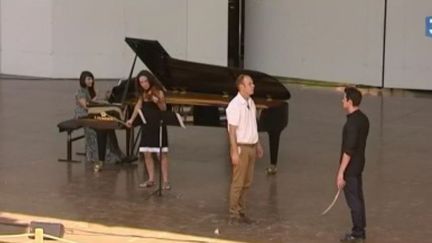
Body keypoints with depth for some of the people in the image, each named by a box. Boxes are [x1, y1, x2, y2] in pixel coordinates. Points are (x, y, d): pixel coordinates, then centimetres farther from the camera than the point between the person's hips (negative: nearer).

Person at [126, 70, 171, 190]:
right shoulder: (142, 94, 7)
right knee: (147, 153, 7)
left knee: (162, 154, -6)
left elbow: (164, 109, -15)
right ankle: (151, 179, 16)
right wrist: (131, 120, 21)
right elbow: (138, 106, 21)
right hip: (146, 126, 6)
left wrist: (158, 102, -34)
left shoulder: (158, 92, -11)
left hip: (158, 126, -6)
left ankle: (165, 181, -3)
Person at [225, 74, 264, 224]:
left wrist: (258, 144, 18)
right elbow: (232, 130, -18)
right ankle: (234, 214, 5)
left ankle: (241, 212, 21)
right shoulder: (235, 105, -16)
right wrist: (234, 152, -21)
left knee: (246, 182, 12)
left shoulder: (250, 102, 9)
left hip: (251, 147, 8)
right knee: (238, 183, -3)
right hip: (241, 147, -8)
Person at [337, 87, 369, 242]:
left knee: (353, 200, 0)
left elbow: (348, 150, -25)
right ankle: (361, 230, 24)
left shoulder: (352, 122, -23)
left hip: (350, 167, -9)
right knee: (358, 197, 16)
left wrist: (341, 172, -22)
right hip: (359, 164, 9)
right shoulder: (363, 119, 6)